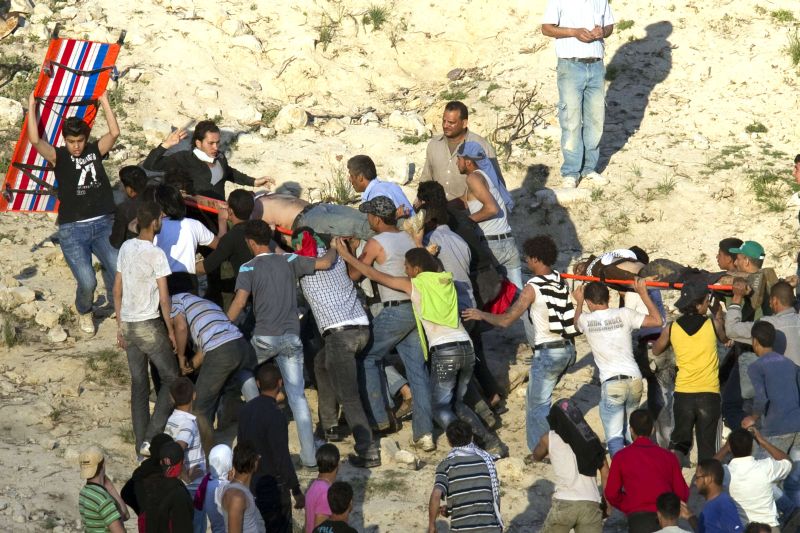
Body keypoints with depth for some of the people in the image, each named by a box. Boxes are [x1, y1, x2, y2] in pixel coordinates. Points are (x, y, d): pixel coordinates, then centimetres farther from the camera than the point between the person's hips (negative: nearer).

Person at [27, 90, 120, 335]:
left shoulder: (95, 150, 8)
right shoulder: (58, 157, 0)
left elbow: (114, 132, -6)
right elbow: (35, 140, -15)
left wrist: (104, 101, -5)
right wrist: (32, 108, -10)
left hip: (103, 225, 2)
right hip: (73, 230, -2)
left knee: (118, 272, -18)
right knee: (87, 282, -12)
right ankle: (84, 313, 23)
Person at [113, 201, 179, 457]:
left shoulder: (126, 248, 3)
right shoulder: (156, 254, -16)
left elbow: (117, 290, 10)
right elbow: (164, 297, -14)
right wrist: (171, 330, -3)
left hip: (128, 325, 6)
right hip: (149, 325, -6)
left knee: (138, 383, 13)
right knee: (171, 378, 6)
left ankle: (142, 442, 14)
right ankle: (152, 438, -4)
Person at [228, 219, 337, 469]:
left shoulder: (249, 268, -2)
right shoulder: (289, 261, 6)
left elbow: (239, 301, -13)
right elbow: (323, 264, 0)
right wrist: (333, 250, 22)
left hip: (265, 337, -3)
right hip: (292, 337, 3)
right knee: (297, 394, 3)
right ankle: (309, 455, -2)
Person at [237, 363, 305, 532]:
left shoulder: (246, 410, -1)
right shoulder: (275, 417, -24)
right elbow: (283, 459, -22)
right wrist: (297, 491, -14)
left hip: (251, 484, 7)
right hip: (273, 487, -7)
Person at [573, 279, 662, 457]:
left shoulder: (586, 320, 2)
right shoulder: (624, 314, 1)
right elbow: (657, 321, 7)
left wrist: (579, 302, 47)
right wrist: (643, 293, 16)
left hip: (611, 384, -3)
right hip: (634, 379, 3)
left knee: (614, 437, -6)